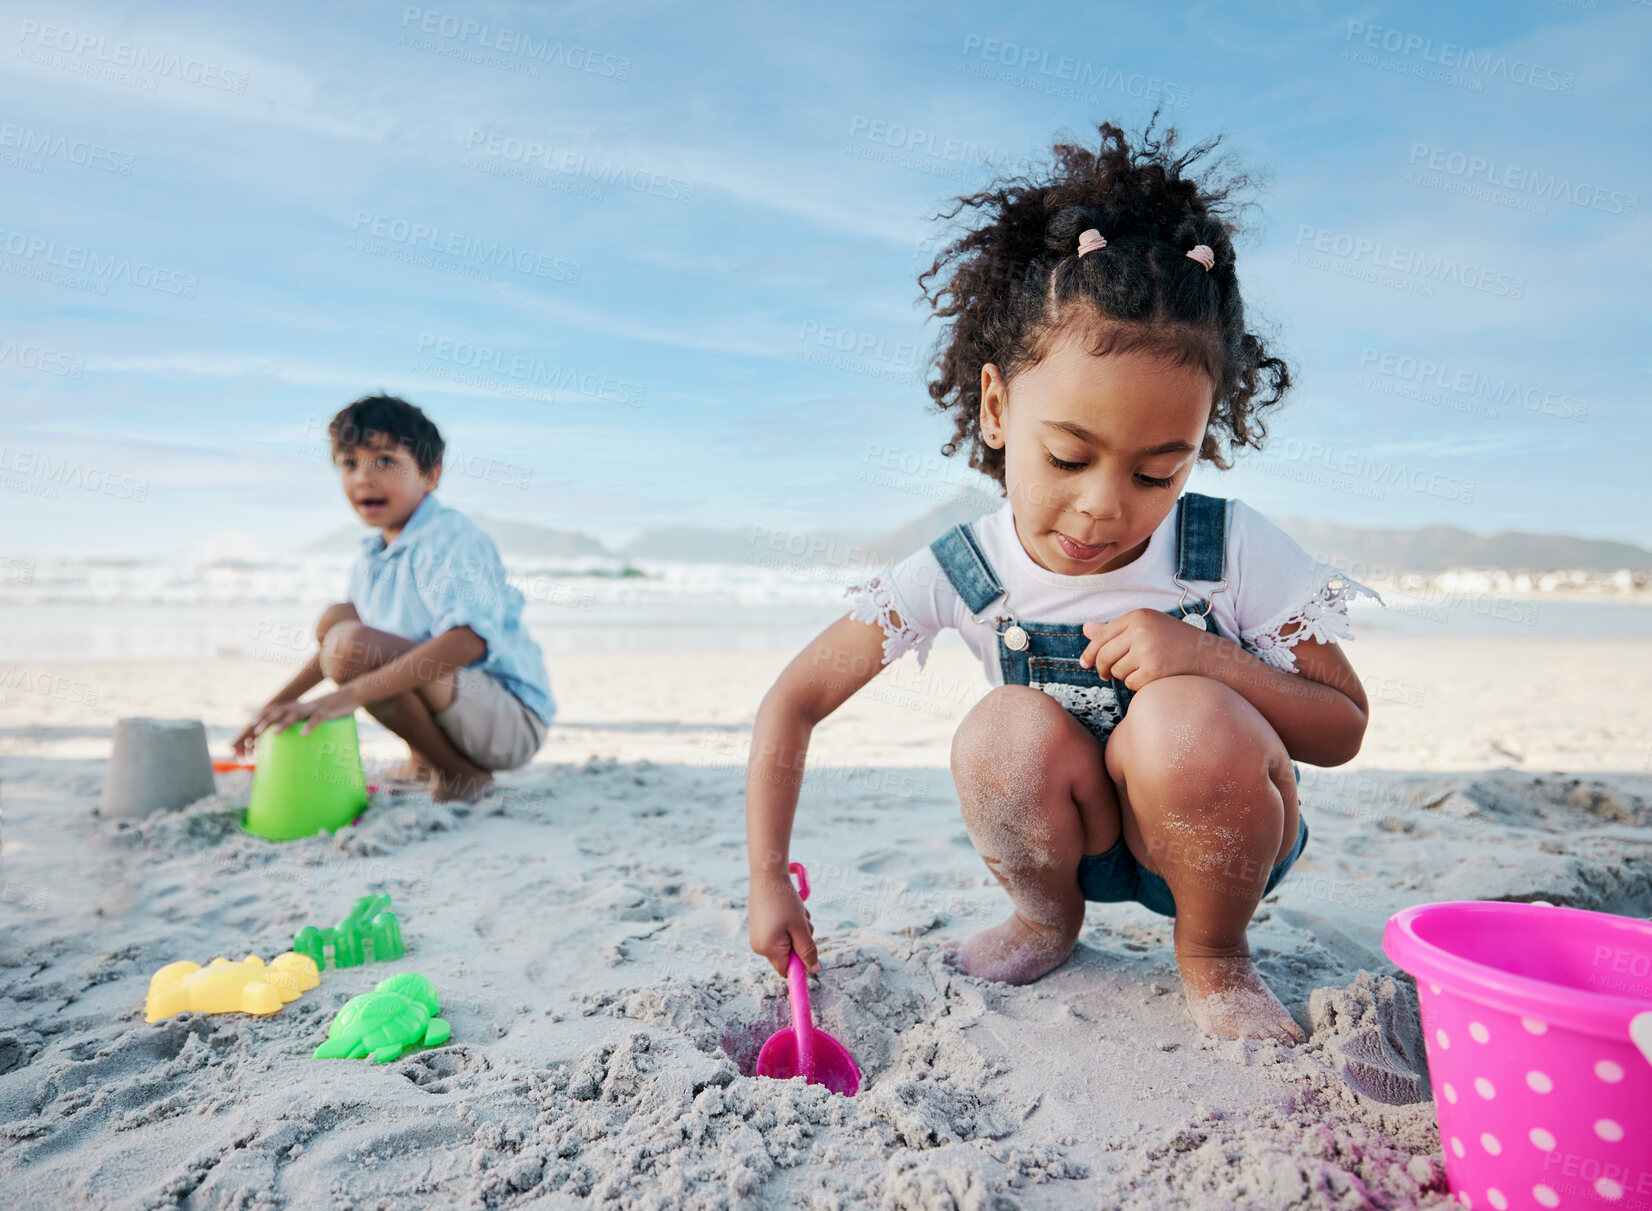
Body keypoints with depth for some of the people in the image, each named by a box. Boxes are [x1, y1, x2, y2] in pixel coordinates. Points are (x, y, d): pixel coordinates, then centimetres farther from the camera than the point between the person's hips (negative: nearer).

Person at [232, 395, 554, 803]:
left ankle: (461, 773, -9)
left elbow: (468, 639, -36)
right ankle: (423, 759, 15)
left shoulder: (449, 537, -18)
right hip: (451, 694, 9)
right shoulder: (373, 552, 10)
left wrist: (350, 695, -39)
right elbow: (341, 637, 26)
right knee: (335, 618, 15)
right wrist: (277, 704, 22)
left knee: (352, 645, -28)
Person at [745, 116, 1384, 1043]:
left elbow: (1344, 730, -11)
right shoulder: (960, 574, -18)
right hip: (1079, 839, 2)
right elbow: (793, 703, -13)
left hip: (1219, 835, -1)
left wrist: (1209, 662, -30)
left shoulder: (1235, 551, -19)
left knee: (1181, 721, -34)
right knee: (1009, 732, -31)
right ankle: (1048, 918, 3)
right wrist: (771, 883, -14)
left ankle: (1215, 958, -2)